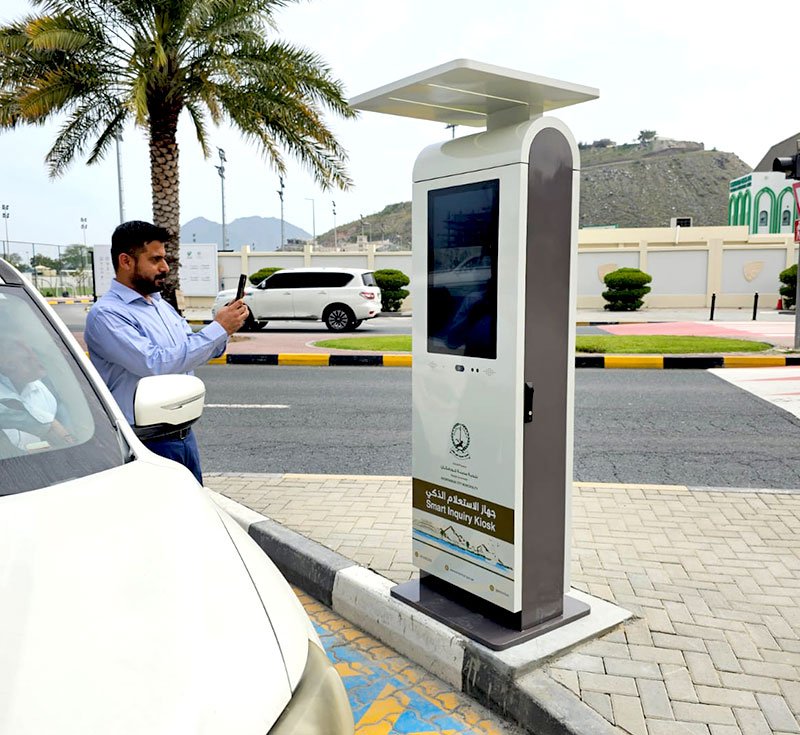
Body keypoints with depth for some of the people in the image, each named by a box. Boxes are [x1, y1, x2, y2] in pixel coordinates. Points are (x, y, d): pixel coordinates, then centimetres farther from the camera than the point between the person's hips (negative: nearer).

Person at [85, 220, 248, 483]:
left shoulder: (162, 305, 12)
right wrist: (217, 329, -22)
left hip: (184, 434, 8)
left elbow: (193, 351, 20)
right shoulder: (106, 314, -14)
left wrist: (224, 330, -1)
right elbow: (156, 365, -25)